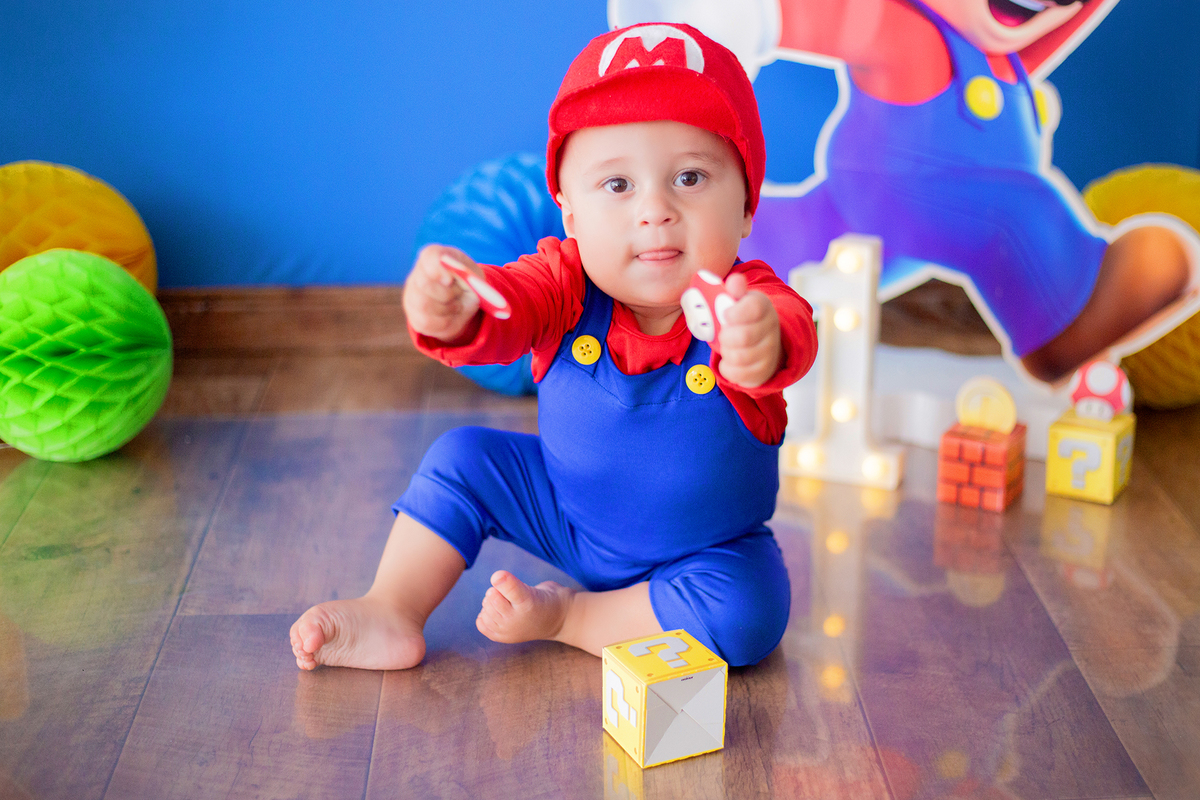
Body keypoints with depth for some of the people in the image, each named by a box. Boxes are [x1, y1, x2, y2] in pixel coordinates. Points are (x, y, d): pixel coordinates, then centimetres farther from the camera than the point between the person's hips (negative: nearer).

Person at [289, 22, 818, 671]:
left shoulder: (746, 299, -30)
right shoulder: (568, 281, -20)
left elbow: (792, 334, -52)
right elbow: (510, 304, -38)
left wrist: (760, 346, -78)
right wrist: (452, 316, -63)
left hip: (706, 548, -2)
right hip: (566, 510, 3)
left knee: (749, 615, -28)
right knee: (462, 458, -7)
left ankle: (568, 617, -10)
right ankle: (390, 616, 3)